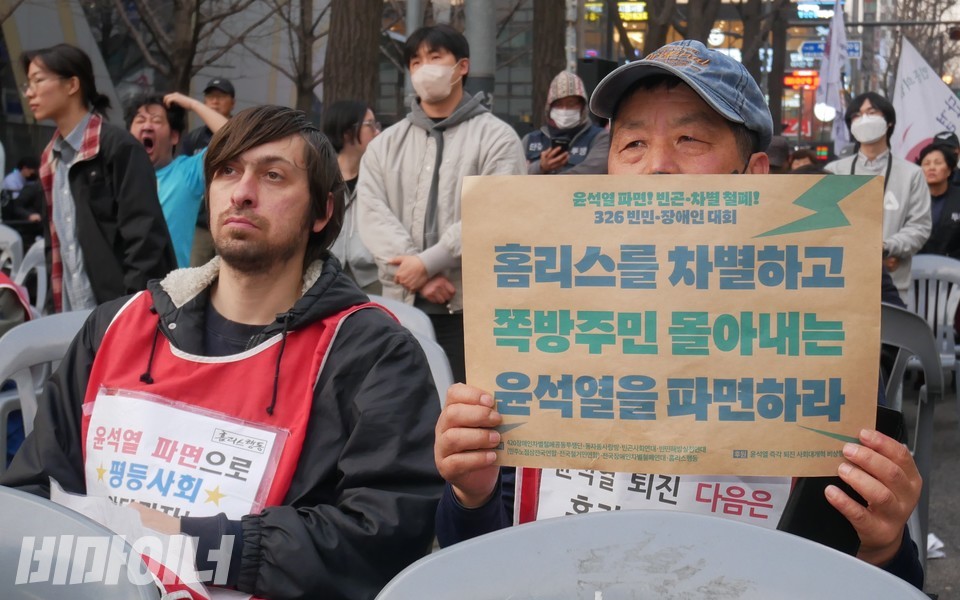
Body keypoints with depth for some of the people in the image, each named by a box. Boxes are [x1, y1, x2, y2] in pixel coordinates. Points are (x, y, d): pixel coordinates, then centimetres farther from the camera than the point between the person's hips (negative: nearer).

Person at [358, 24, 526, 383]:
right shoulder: (385, 145, 13)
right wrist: (419, 278, -14)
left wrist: (427, 263, -16)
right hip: (401, 306, 4)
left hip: (472, 308, -4)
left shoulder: (496, 138, 1)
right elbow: (372, 215, 0)